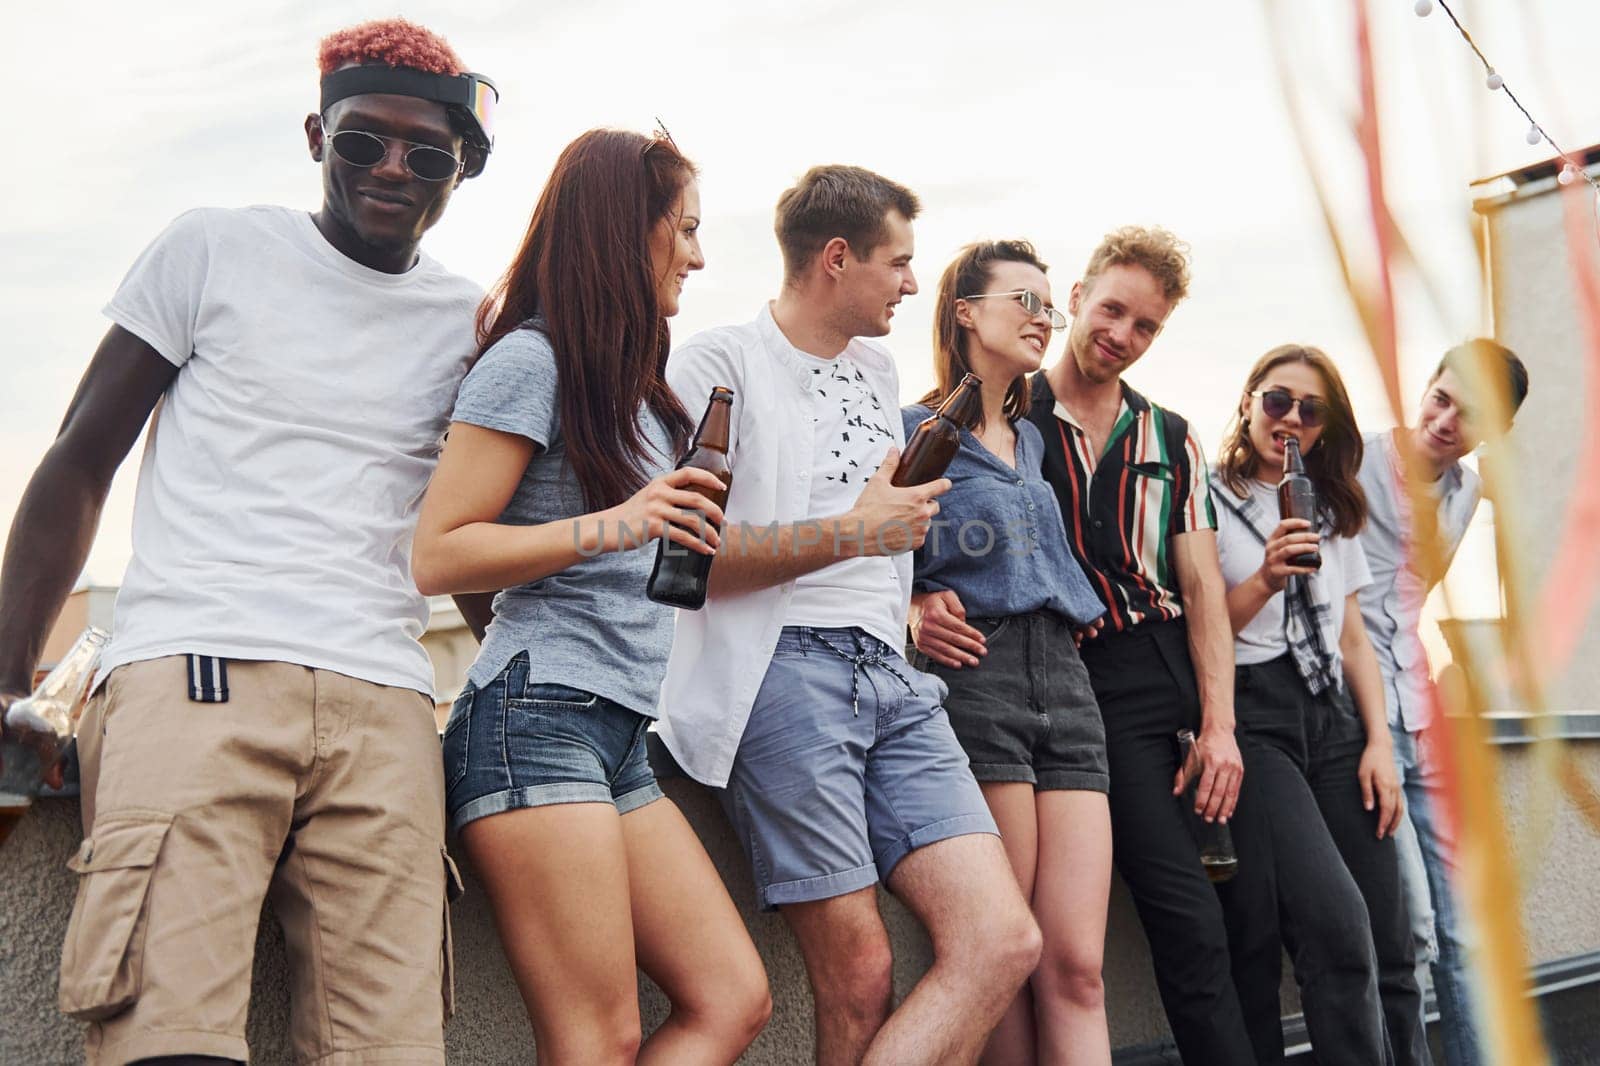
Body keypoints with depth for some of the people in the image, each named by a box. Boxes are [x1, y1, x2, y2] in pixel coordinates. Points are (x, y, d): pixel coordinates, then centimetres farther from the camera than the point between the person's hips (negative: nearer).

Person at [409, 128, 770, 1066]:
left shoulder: (632, 380, 22)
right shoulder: (532, 360, -4)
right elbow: (437, 556, -11)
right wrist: (611, 526, -18)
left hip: (622, 736, 9)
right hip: (539, 714, -9)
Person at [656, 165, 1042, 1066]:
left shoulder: (878, 369, 24)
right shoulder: (722, 362, 0)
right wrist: (852, 534, -10)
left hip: (891, 676, 7)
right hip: (785, 670, -7)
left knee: (1004, 940, -7)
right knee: (861, 976, -7)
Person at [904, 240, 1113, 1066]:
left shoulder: (1031, 439, 24)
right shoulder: (910, 431, 3)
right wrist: (911, 611, -16)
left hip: (1065, 679, 6)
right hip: (973, 679, -6)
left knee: (1076, 967, -2)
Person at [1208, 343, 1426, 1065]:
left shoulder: (1333, 514, 23)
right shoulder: (1208, 500, 3)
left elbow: (1353, 639, 20)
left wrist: (1379, 742, 10)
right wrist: (1265, 581, -15)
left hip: (1334, 719, 6)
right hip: (1251, 719, -6)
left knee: (1388, 948, -2)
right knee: (1338, 927, -21)